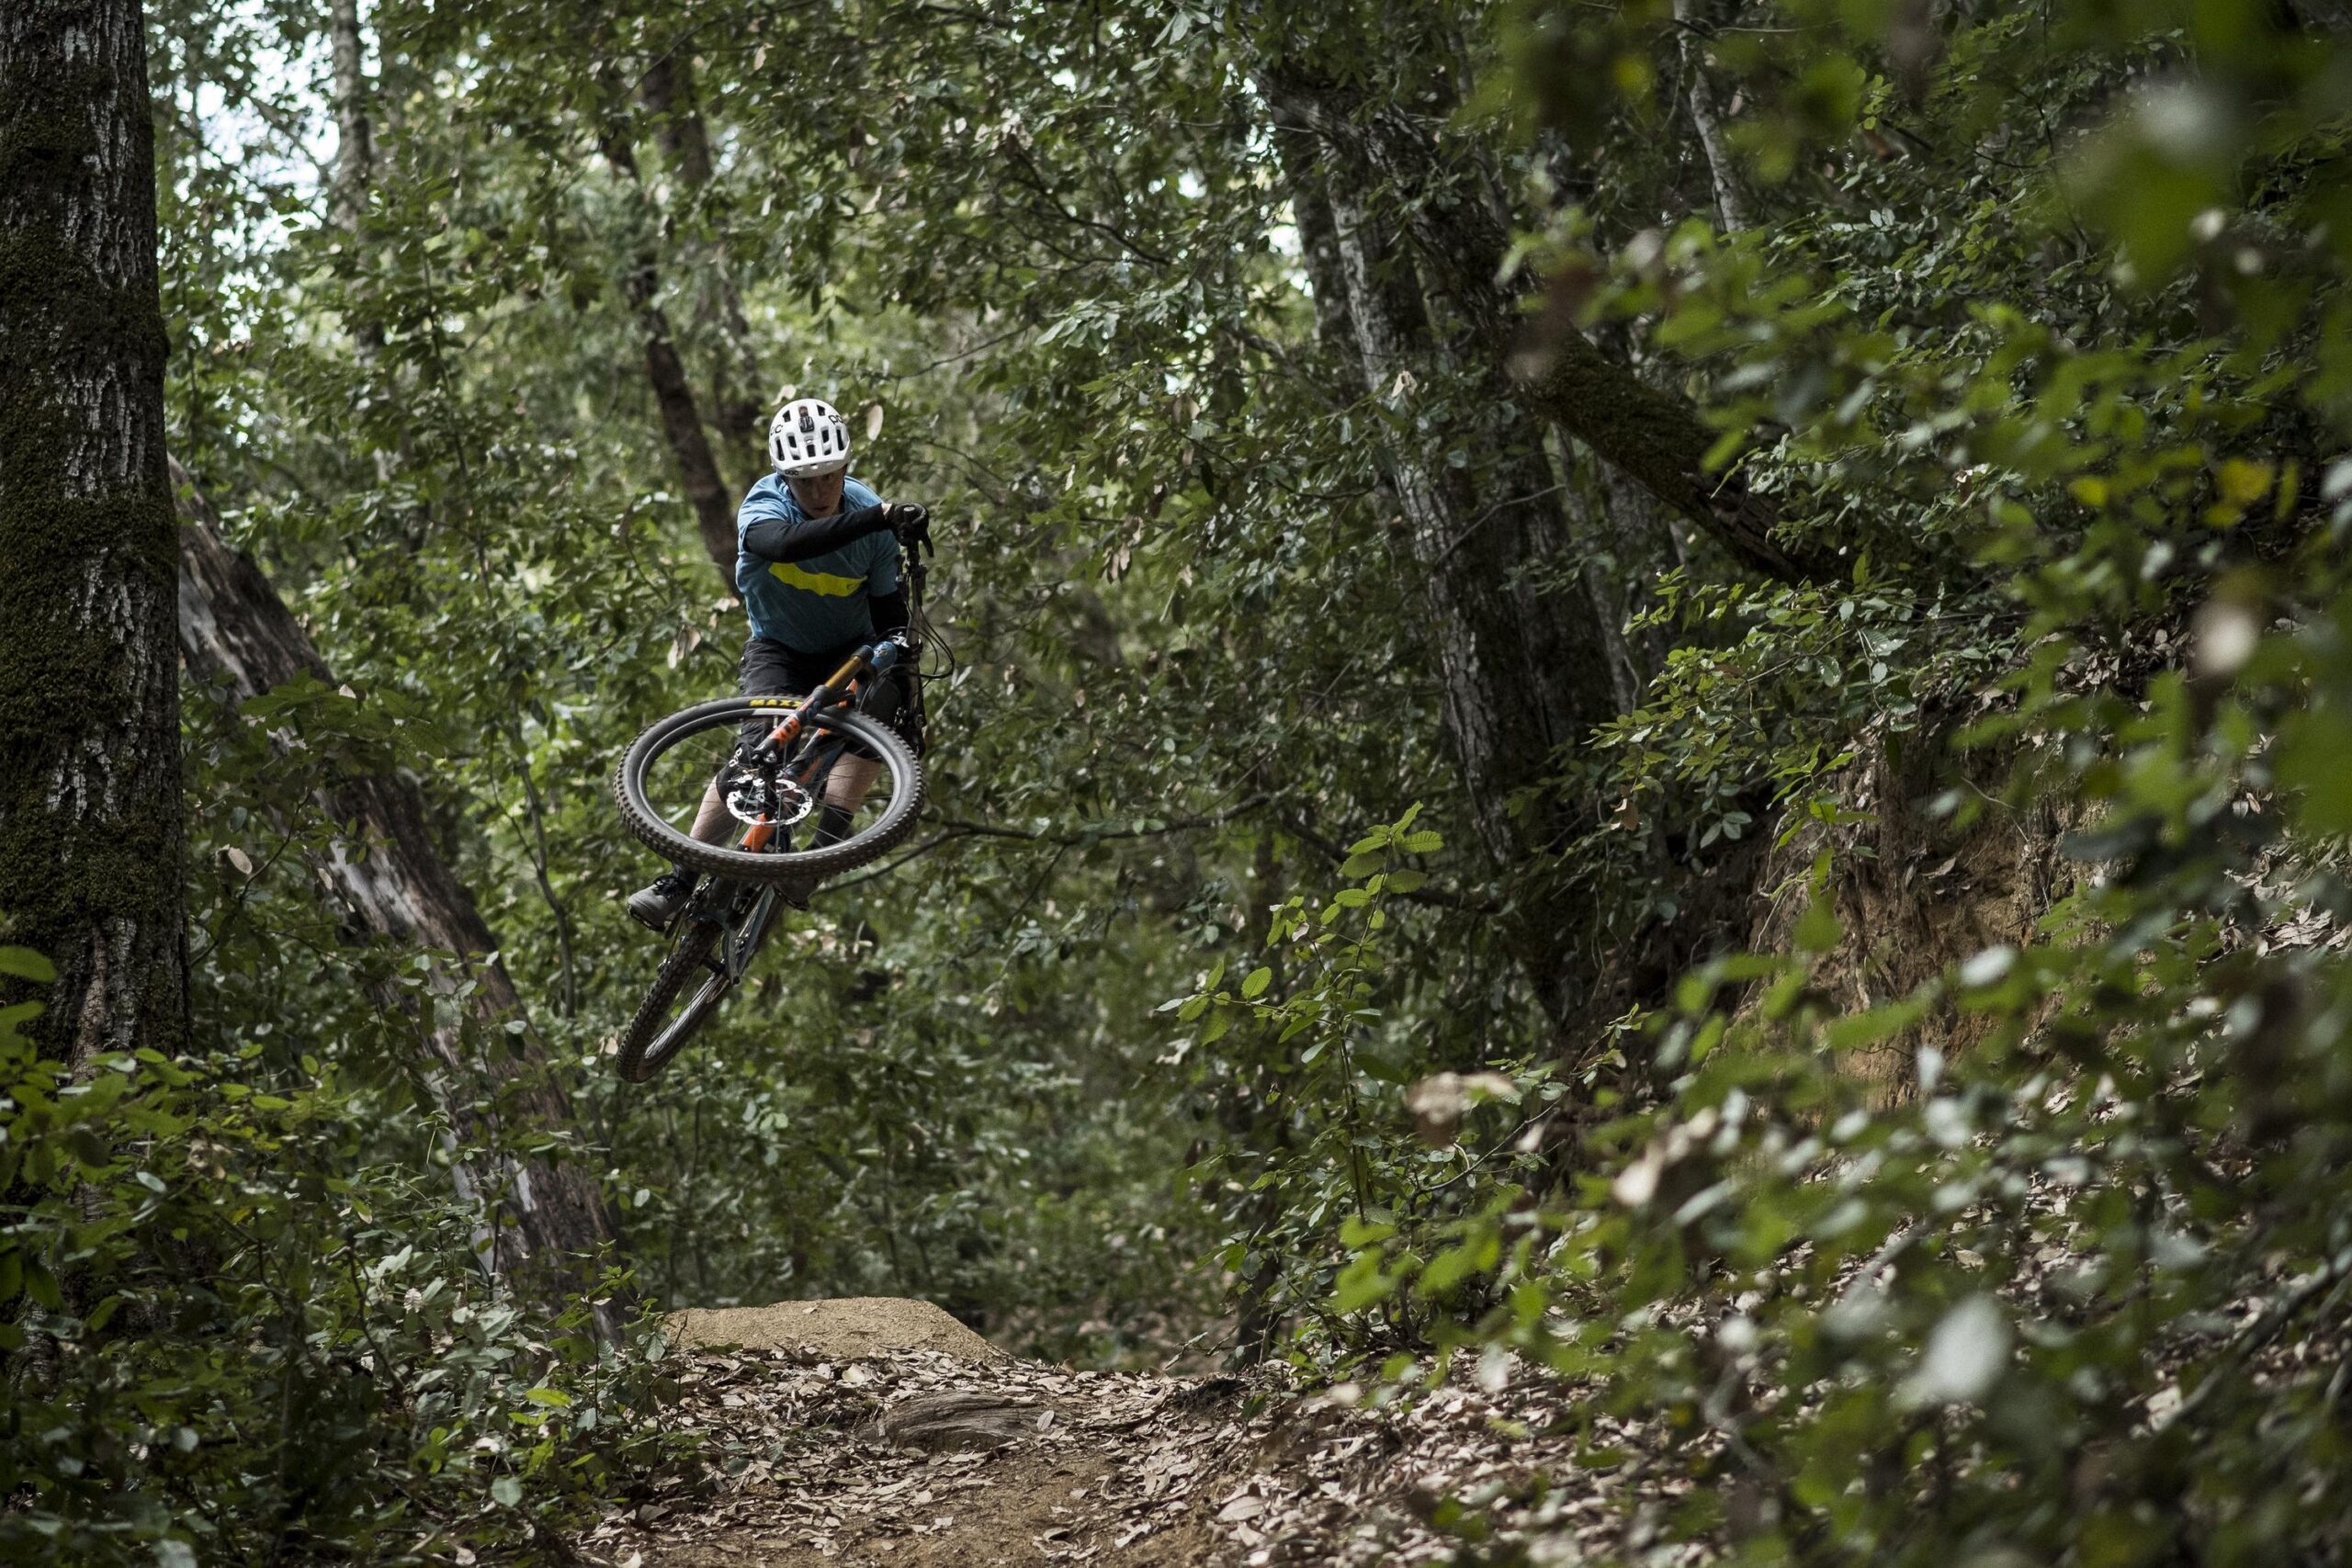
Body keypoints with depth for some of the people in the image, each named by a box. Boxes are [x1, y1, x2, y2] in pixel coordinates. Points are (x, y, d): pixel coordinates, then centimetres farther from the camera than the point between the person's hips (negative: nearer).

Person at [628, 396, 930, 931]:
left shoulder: (870, 515, -16)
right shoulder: (765, 505, -24)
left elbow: (889, 611, -9)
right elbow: (786, 544, -49)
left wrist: (902, 683, -23)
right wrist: (879, 519, -61)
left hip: (849, 651, 2)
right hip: (778, 650, -2)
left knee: (881, 705, -31)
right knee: (762, 744, -27)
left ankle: (824, 846, -35)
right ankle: (680, 880, -26)